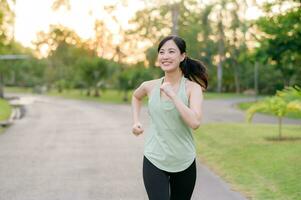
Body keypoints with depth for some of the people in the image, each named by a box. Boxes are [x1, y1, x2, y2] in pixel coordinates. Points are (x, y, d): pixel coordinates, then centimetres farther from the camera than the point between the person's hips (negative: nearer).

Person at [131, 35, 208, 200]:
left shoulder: (192, 88, -8)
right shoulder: (150, 86, 0)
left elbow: (195, 122, -24)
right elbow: (136, 97, 25)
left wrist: (172, 94, -23)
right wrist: (136, 122, 10)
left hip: (184, 163, 0)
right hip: (154, 161, 0)